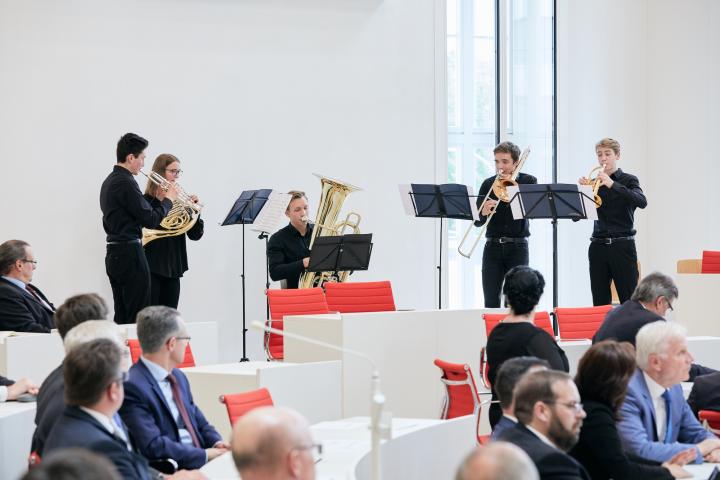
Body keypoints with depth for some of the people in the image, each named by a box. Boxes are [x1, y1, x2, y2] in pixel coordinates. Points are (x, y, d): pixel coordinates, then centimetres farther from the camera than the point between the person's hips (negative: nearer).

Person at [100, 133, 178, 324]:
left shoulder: (109, 181, 15)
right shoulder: (125, 182, -16)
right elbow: (151, 220, -17)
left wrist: (158, 200, 15)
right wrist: (168, 199, -2)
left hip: (114, 253, 10)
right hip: (129, 253, -10)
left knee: (122, 315, 10)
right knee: (138, 316, -6)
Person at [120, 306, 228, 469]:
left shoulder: (178, 377, 17)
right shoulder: (132, 386, -13)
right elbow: (153, 446, -20)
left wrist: (217, 443, 2)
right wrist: (205, 455, -15)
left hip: (201, 463, 9)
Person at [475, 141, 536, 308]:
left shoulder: (528, 181, 5)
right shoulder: (488, 184, 8)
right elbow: (477, 222, 4)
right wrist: (483, 213, -18)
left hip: (517, 246, -2)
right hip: (493, 246, 2)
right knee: (491, 302, -4)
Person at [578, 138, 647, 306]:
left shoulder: (628, 180, 3)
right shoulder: (594, 182, 12)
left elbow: (642, 202, -17)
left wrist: (613, 185, -26)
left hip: (622, 246, -4)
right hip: (598, 246, 4)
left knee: (629, 300, -6)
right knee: (600, 302, 3)